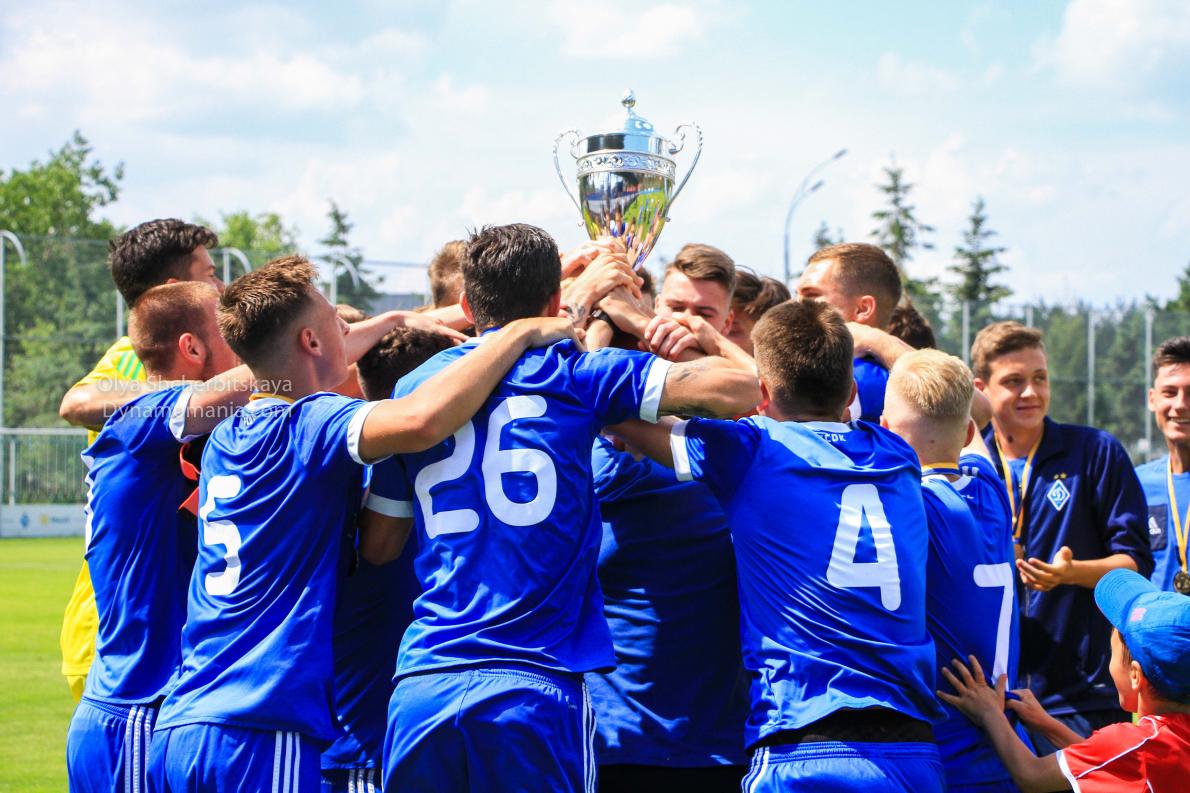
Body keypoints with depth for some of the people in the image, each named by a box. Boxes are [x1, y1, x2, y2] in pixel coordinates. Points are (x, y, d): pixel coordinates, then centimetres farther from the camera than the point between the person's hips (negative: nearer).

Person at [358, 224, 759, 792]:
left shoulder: (415, 388, 13)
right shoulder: (575, 375, 3)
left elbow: (377, 546, 22)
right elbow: (739, 389, -3)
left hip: (421, 686, 3)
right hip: (537, 686, -3)